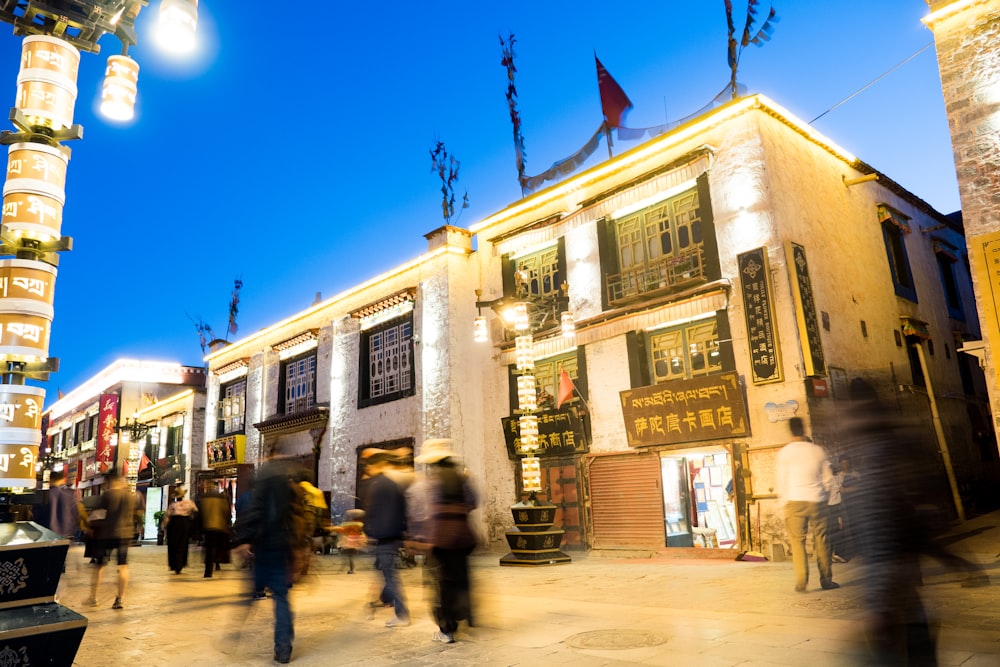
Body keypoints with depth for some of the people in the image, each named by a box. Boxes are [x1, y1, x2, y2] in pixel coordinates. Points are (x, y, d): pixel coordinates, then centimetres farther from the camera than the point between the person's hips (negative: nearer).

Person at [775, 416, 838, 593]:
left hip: (795, 501, -2)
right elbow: (828, 477, 9)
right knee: (821, 541, 12)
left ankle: (801, 582, -4)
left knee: (797, 541, 2)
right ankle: (826, 580, 18)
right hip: (816, 501, 2)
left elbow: (781, 480, -3)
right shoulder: (818, 450, 4)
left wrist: (784, 501, 8)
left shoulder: (784, 452, -4)